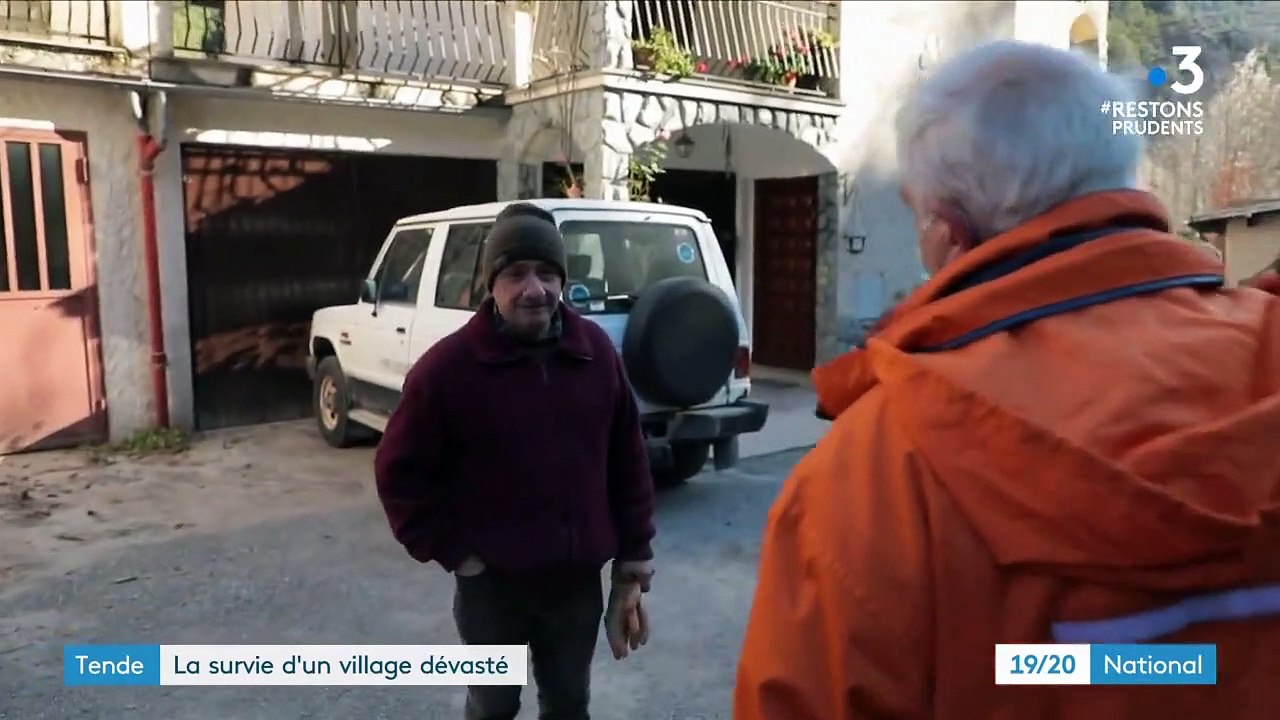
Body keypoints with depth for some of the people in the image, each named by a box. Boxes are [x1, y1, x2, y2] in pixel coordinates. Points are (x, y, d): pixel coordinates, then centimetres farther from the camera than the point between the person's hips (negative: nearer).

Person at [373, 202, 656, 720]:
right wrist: (454, 552, -9)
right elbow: (398, 472, -7)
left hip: (579, 580, 3)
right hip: (492, 585, -2)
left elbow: (628, 463, 2)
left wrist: (633, 560, 3)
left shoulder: (596, 352, -5)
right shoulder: (448, 365, -14)